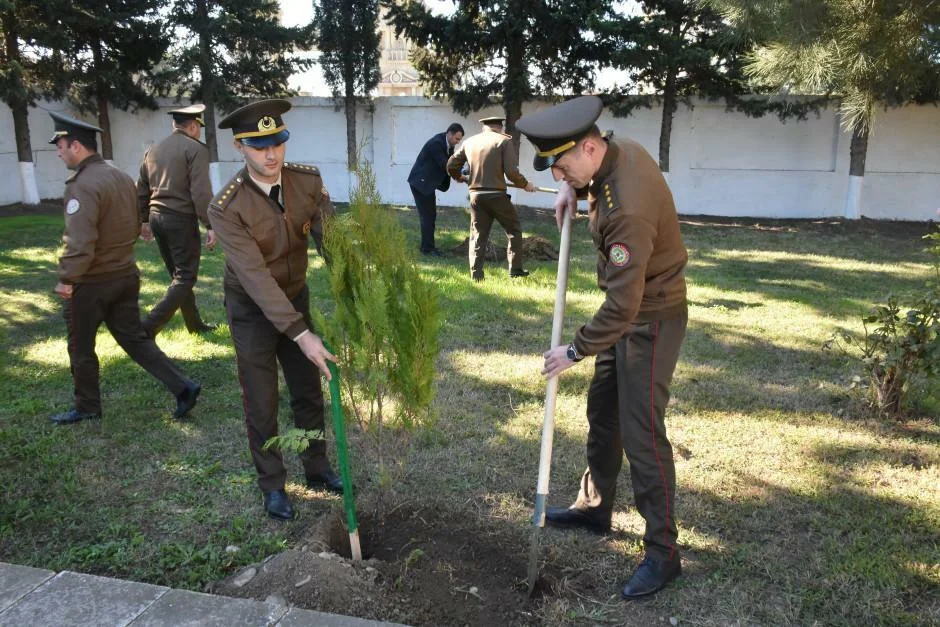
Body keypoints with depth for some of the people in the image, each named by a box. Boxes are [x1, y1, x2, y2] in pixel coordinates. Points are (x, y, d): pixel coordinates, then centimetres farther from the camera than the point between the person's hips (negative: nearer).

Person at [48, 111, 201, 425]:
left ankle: (87, 407, 26)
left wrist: (66, 279, -17)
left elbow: (80, 241, -26)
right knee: (134, 338, 14)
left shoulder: (82, 185, -20)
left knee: (80, 347, 11)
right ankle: (183, 386, 5)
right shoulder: (122, 177, 7)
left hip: (91, 282, -8)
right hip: (126, 274, 8)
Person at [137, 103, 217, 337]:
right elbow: (201, 192, -17)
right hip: (181, 219, -8)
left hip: (157, 217, 8)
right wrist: (210, 225, -15)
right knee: (185, 276, -2)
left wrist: (144, 220, 26)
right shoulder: (195, 149, -9)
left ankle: (195, 324, 26)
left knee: (177, 274, 16)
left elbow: (141, 189, 17)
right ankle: (149, 325, -13)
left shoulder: (153, 150, 13)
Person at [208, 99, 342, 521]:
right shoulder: (226, 208, -27)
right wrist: (301, 334, -38)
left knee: (309, 392, 15)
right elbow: (255, 276, -32)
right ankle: (272, 486, 26)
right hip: (252, 309, -4)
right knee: (261, 403, 6)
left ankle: (316, 468, 35)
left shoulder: (308, 181, -14)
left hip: (296, 297, 4)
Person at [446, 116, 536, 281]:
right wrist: (525, 184, 5)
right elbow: (512, 172, -12)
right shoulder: (504, 141, -3)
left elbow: (451, 165, 13)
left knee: (478, 235, 11)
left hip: (475, 196, 4)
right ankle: (515, 270, 15)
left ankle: (476, 275, 9)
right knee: (514, 230, 14)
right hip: (496, 195, -4)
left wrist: (459, 177, 33)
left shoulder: (470, 142, 9)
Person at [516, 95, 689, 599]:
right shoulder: (618, 149, -5)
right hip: (629, 310, 10)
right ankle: (594, 507, 37)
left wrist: (575, 351, -18)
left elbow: (622, 305, -30)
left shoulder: (628, 208, -33)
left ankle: (662, 552, 10)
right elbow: (576, 173, 23)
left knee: (641, 432, -5)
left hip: (651, 321, -10)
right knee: (602, 412, 19)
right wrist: (571, 189, 0)